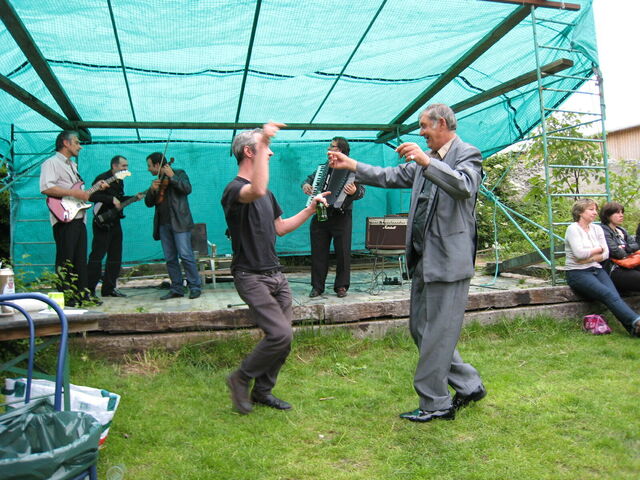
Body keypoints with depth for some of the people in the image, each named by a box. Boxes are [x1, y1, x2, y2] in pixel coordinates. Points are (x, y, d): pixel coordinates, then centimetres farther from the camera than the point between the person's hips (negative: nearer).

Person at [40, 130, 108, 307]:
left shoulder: (73, 165, 24)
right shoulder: (51, 163, -5)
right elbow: (46, 188, -19)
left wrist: (96, 187, 12)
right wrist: (73, 193, -20)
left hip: (79, 217, 9)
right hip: (64, 219, -9)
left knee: (80, 258, 11)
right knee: (65, 259, -6)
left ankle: (82, 293, 17)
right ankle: (65, 296, 0)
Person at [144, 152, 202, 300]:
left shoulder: (178, 173, 5)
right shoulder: (157, 181, 21)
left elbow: (187, 189, -14)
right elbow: (149, 203, 16)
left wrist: (172, 176, -12)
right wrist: (152, 189, -1)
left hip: (179, 222, -6)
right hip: (163, 224, 6)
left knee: (185, 255, -12)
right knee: (170, 259, 5)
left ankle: (195, 286, -6)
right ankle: (176, 289, 11)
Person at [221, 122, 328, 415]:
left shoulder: (266, 193, 18)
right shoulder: (234, 189, -13)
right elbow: (257, 191, -38)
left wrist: (310, 209, 15)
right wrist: (263, 140, -35)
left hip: (275, 274, 9)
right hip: (252, 277, -9)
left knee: (283, 336, 6)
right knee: (280, 335, -17)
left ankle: (262, 391, 23)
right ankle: (241, 379, 6)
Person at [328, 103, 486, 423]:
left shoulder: (467, 154, -6)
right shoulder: (425, 160, 17)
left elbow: (464, 187, -26)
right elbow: (391, 177, 22)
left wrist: (426, 161, -35)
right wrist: (351, 165, 16)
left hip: (448, 260, -9)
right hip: (422, 259, 9)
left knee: (437, 333, -2)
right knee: (420, 329, 15)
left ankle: (435, 404, 13)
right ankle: (469, 386, 28)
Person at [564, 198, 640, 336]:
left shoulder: (597, 229, 17)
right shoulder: (573, 229, -3)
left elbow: (606, 254, 9)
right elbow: (580, 253, -15)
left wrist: (589, 257, -7)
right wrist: (598, 249, 1)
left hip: (597, 270, 6)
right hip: (578, 273, -6)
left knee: (615, 296, -22)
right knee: (608, 294, -29)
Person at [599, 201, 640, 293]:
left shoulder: (621, 231, 22)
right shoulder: (603, 231, -8)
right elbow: (616, 252, -15)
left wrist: (626, 247, -4)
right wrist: (628, 253, 5)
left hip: (625, 268, 9)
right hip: (613, 271, -9)